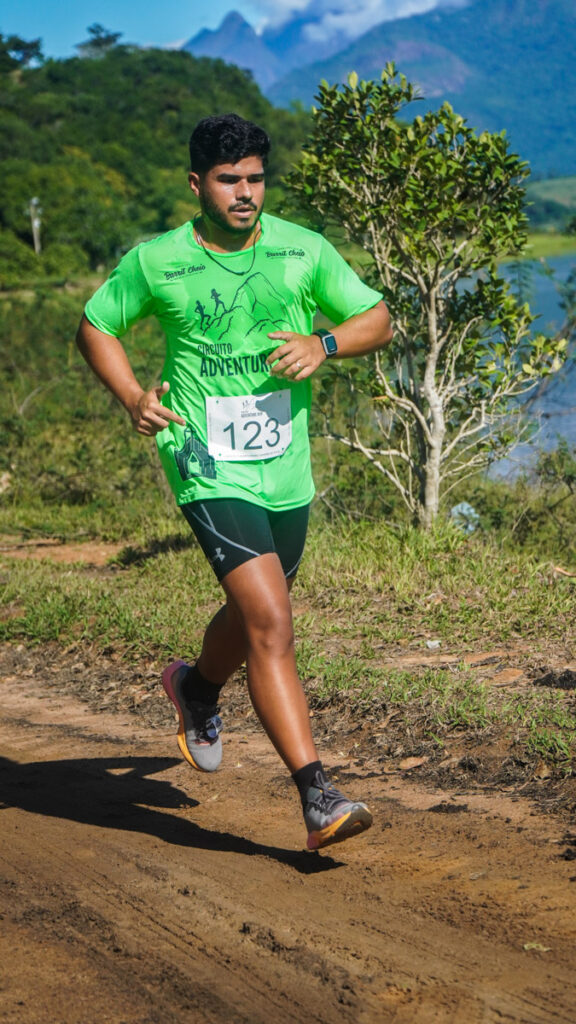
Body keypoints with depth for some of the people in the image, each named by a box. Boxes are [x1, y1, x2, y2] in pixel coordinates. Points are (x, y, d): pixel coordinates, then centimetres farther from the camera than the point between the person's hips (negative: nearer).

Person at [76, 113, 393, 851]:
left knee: (252, 616, 23)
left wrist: (324, 343, -15)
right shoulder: (154, 262, -5)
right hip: (210, 469, -4)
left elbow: (377, 320, 6)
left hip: (287, 470, 5)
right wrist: (132, 397, -8)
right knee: (271, 624, -18)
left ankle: (197, 688, 57)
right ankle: (317, 800, -18)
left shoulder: (302, 250, 0)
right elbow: (94, 326, 9)